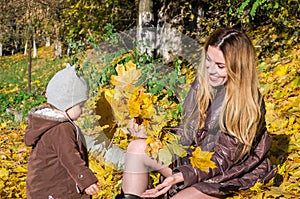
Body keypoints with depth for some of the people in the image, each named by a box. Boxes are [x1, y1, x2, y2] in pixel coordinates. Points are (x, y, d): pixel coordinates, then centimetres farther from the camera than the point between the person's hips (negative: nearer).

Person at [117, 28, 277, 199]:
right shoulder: (203, 82, -8)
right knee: (137, 148, -8)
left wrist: (180, 176, -31)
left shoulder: (249, 105, -25)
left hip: (227, 175, -6)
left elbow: (223, 159, -22)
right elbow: (188, 129, 3)